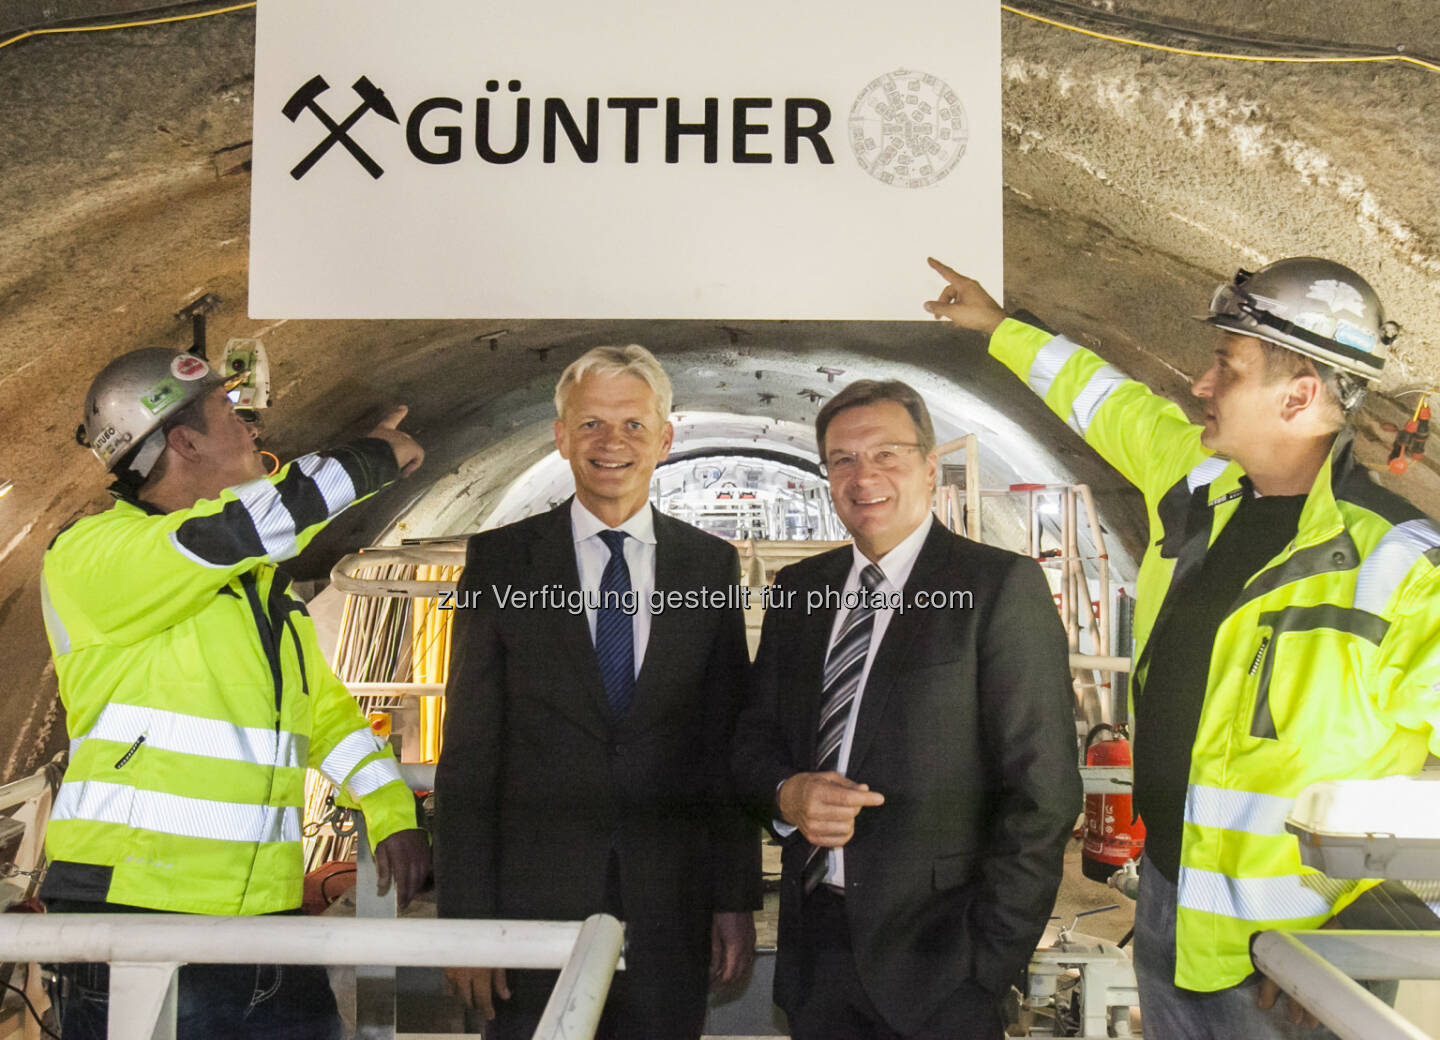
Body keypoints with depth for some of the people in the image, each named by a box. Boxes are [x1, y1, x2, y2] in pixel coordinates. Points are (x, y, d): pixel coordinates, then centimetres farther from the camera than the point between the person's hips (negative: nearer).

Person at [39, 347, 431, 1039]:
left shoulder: (260, 576, 17)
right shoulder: (90, 554, -7)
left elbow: (323, 703, 22)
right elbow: (236, 530, -23)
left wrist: (391, 812, 11)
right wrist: (372, 458, -11)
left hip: (269, 913, 6)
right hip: (136, 908, -6)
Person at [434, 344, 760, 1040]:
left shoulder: (711, 565, 3)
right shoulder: (499, 560, -2)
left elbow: (731, 745, 5)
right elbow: (468, 753, -3)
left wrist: (737, 900, 4)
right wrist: (466, 917, -7)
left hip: (670, 907, 2)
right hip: (535, 899, -1)